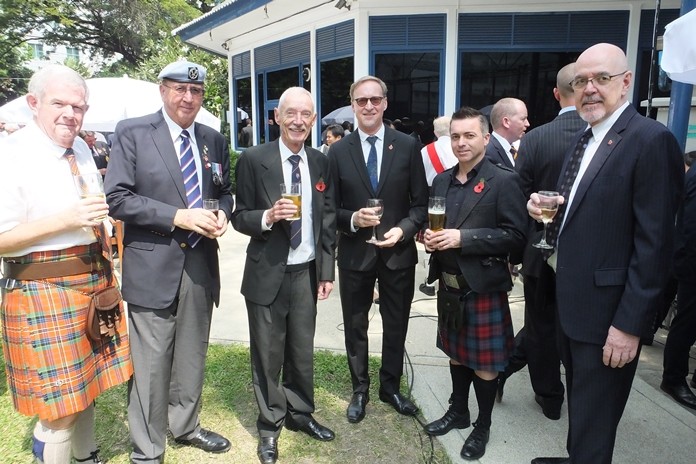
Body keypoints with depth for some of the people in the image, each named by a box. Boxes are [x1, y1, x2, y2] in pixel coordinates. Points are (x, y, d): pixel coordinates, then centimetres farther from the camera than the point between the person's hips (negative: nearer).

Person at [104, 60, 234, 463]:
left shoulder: (214, 140, 9)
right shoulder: (133, 132, -4)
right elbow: (117, 198, -11)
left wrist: (222, 214, -6)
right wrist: (178, 217, -19)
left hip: (201, 265, 5)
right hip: (153, 267, -4)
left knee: (193, 356, 18)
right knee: (152, 363, 5)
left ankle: (185, 425, 40)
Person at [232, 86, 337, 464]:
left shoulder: (321, 163, 5)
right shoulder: (254, 159, -7)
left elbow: (328, 220, 8)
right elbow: (240, 217, -4)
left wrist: (327, 270, 7)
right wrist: (267, 216, -25)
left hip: (307, 273, 4)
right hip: (267, 274, -3)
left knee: (302, 351, 16)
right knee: (268, 354, 10)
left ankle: (300, 414, 38)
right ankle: (270, 424, 31)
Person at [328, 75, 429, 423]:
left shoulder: (408, 146, -2)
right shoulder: (338, 151, -1)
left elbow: (420, 202, 0)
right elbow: (330, 208, 1)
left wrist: (403, 229, -16)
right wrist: (352, 219, -18)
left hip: (398, 251, 0)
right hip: (355, 253, 0)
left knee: (396, 325, 15)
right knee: (355, 326, 14)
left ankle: (391, 387, 38)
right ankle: (359, 390, 35)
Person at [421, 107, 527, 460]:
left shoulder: (503, 181, -11)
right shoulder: (442, 180, 8)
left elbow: (516, 236, -17)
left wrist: (462, 238, -24)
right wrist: (430, 238, -7)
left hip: (483, 288, -5)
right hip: (448, 285, 6)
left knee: (484, 363, 9)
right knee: (457, 353, 21)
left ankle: (483, 426, 31)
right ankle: (458, 412, 41)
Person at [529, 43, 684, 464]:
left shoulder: (652, 140, -16)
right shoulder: (584, 141, 12)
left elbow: (653, 243, -20)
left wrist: (629, 324, -20)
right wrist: (546, 209, -4)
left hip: (608, 310, -8)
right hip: (573, 302, 8)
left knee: (593, 419, 8)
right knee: (579, 401, 24)